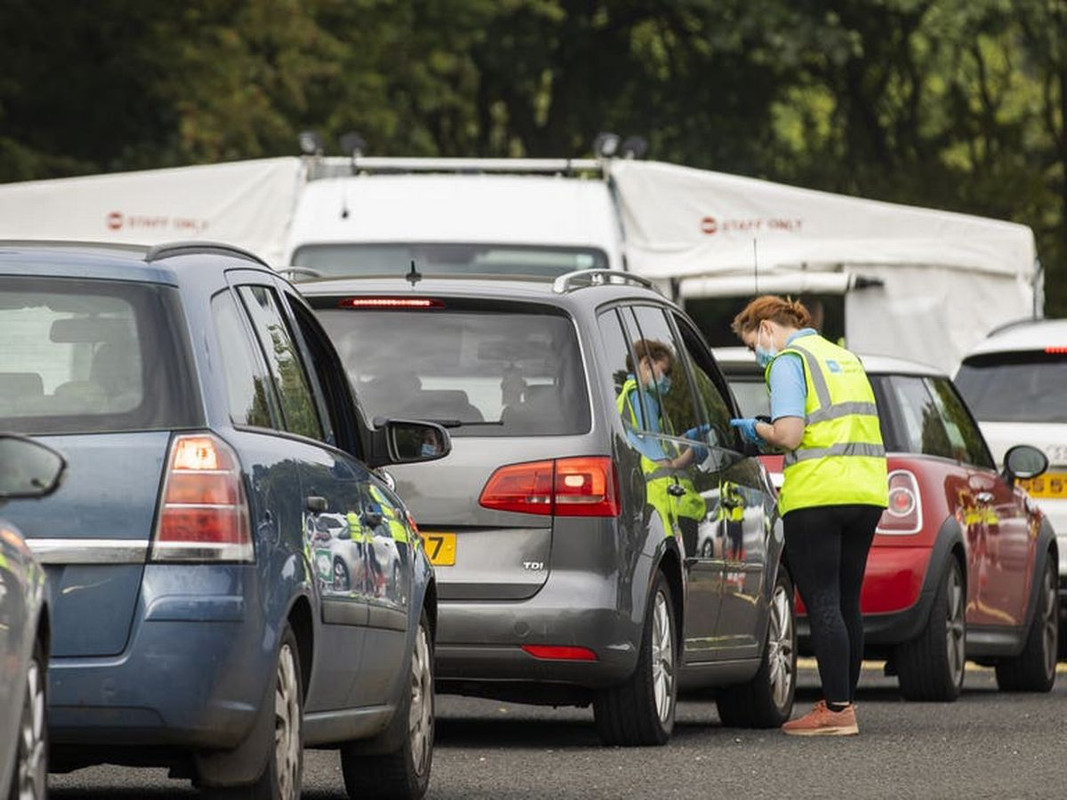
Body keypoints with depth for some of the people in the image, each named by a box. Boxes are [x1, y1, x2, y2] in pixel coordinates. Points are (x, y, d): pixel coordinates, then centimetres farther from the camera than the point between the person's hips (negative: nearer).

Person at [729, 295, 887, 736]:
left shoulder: (789, 361, -4)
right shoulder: (844, 358, 22)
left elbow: (789, 435, -15)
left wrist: (756, 429, 5)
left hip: (817, 495, -8)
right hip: (867, 490, 8)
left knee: (822, 604, -6)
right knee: (846, 603, 14)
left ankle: (837, 710, -9)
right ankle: (843, 703, 18)